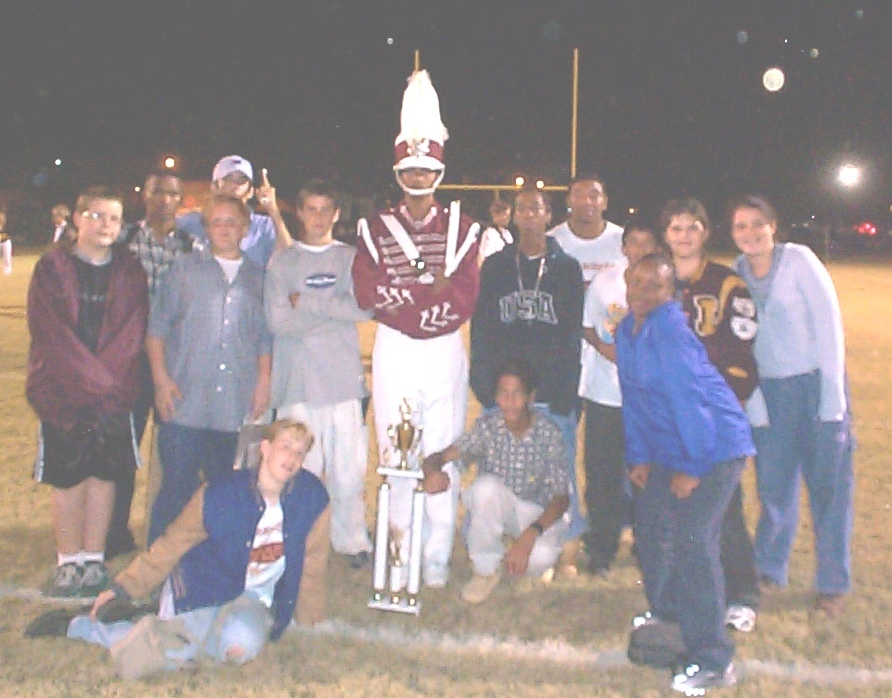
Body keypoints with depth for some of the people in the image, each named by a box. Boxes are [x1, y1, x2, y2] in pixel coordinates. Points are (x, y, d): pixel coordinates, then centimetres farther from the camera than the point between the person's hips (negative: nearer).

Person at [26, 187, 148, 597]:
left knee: (103, 474, 7)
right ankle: (68, 562, 16)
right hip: (61, 391, -2)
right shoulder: (53, 267, -2)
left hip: (114, 392, 2)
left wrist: (105, 382, -14)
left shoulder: (130, 272, 4)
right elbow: (50, 334, -9)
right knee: (66, 478, 5)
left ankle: (94, 560, 17)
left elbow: (132, 333, -3)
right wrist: (94, 380, -14)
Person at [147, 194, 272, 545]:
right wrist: (161, 378, -4)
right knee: (176, 488, -3)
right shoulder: (184, 268, 8)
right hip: (184, 402, -2)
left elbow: (265, 337, 17)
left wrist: (264, 380, 6)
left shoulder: (256, 278, 14)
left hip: (236, 406, 2)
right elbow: (157, 326, 5)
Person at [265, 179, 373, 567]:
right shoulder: (282, 263, 9)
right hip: (296, 384, -1)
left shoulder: (352, 259, 11)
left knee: (349, 468, 0)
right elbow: (278, 322, -4)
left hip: (343, 380, 1)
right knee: (299, 469, -2)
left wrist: (308, 303, -5)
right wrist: (337, 311, -3)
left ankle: (351, 541, 13)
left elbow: (365, 308, -5)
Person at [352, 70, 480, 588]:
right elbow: (368, 293, -6)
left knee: (443, 453, 1)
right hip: (393, 351, 1)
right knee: (395, 453, 3)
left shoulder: (461, 227, 5)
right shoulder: (376, 229, 6)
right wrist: (431, 289, -12)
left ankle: (437, 560, 11)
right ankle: (399, 556, 15)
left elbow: (465, 298, -6)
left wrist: (401, 295, -13)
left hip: (445, 351, 0)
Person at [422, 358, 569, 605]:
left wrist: (531, 534, -35)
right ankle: (486, 570, -12)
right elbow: (440, 456, -22)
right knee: (487, 485, -34)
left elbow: (561, 497, -18)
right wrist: (433, 472, -48)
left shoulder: (549, 434, -15)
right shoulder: (487, 426, -14)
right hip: (491, 508, 1)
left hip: (535, 514, -1)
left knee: (542, 558, -35)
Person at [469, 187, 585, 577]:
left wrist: (566, 392, -8)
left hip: (552, 392, -1)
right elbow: (481, 330, 4)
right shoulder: (495, 267, 8)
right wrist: (485, 386, -5)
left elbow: (572, 335, 1)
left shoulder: (566, 268, 5)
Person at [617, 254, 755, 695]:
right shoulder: (627, 330, 5)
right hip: (668, 448, 9)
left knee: (691, 539, -16)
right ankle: (668, 609, 41)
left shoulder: (669, 329, -21)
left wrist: (692, 468, -19)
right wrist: (639, 457, 9)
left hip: (715, 447, -9)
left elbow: (688, 399, -22)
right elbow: (633, 397, 12)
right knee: (649, 526, 16)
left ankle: (712, 661, -9)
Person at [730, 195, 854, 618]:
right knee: (774, 483, 9)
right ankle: (769, 570, 26)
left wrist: (833, 392, -13)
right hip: (769, 390, 3)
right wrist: (752, 401, -1)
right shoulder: (735, 275, 4)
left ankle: (833, 583, 13)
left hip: (815, 383, -3)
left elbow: (829, 322, -10)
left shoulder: (798, 259, -9)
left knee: (829, 483, 1)